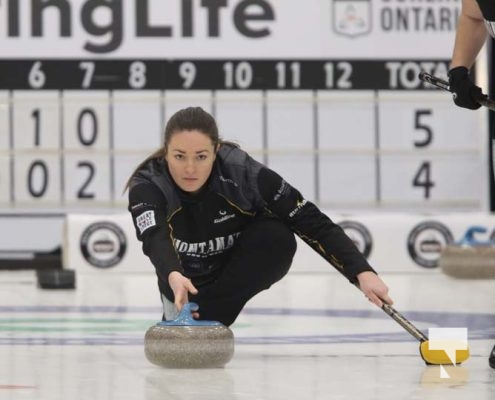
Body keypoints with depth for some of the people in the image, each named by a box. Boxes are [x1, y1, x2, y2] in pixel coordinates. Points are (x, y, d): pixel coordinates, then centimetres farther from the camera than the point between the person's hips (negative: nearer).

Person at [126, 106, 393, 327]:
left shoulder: (242, 172, -32)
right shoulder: (148, 186, -31)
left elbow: (313, 224, -30)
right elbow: (155, 239, -51)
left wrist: (362, 272, -41)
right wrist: (173, 276, -73)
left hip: (242, 267, -2)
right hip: (186, 279, 3)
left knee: (276, 237, -30)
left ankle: (207, 319, -20)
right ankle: (177, 317, 19)